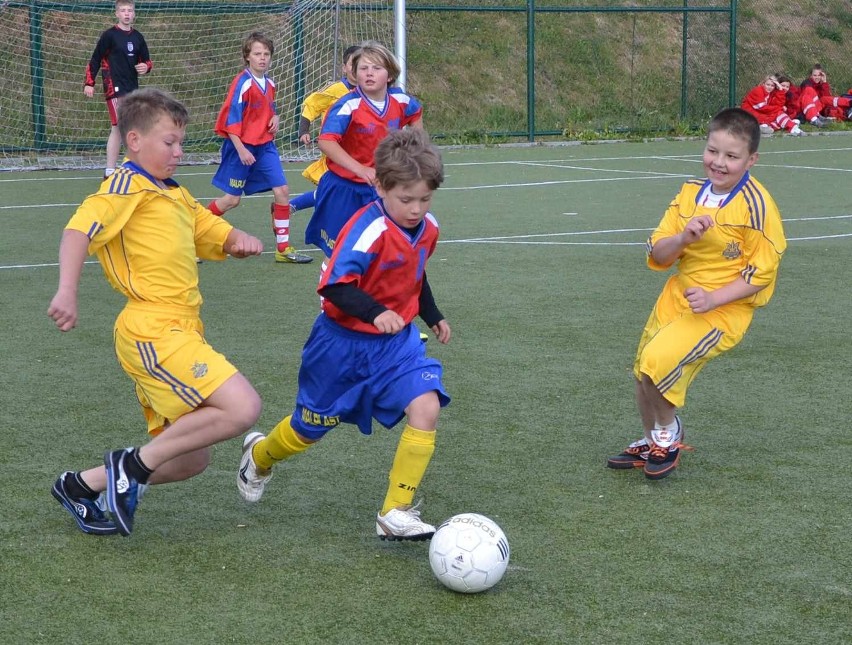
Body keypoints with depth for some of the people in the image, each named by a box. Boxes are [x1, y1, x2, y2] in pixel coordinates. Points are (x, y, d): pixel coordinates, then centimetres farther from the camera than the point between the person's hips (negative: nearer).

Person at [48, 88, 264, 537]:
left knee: (189, 460, 14)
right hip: (154, 331, -10)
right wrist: (67, 291, -34)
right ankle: (133, 466, -11)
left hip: (178, 332, 10)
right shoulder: (129, 185, -6)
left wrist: (242, 241, 4)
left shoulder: (175, 196, 23)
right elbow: (79, 228, -20)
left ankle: (82, 484, 23)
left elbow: (216, 233, 29)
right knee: (242, 408, -23)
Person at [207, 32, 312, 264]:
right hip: (242, 145, -6)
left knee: (282, 190, -4)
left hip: (265, 145, 6)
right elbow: (231, 119, -17)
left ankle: (283, 248, 3)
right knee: (232, 199, 0)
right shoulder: (243, 83, -15)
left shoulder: (269, 83, 6)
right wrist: (241, 150, -22)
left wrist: (275, 118, 1)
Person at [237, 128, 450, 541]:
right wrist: (375, 313, -47)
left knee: (426, 407, -19)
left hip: (395, 341, 5)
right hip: (344, 341, -5)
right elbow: (335, 286, -35)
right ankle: (259, 456, 49)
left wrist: (433, 317, 20)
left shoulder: (427, 228, -3)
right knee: (310, 429, 12)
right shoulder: (369, 229, -27)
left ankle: (396, 514, -12)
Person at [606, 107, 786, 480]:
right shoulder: (690, 194, 2)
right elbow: (658, 255, 0)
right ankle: (652, 442, 39)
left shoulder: (755, 205, -16)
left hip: (724, 309, -7)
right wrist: (683, 237, -21)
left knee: (658, 361, -22)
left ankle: (669, 433, 6)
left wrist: (713, 299, -23)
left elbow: (761, 273, -14)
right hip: (677, 296, 7)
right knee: (644, 373, 13)